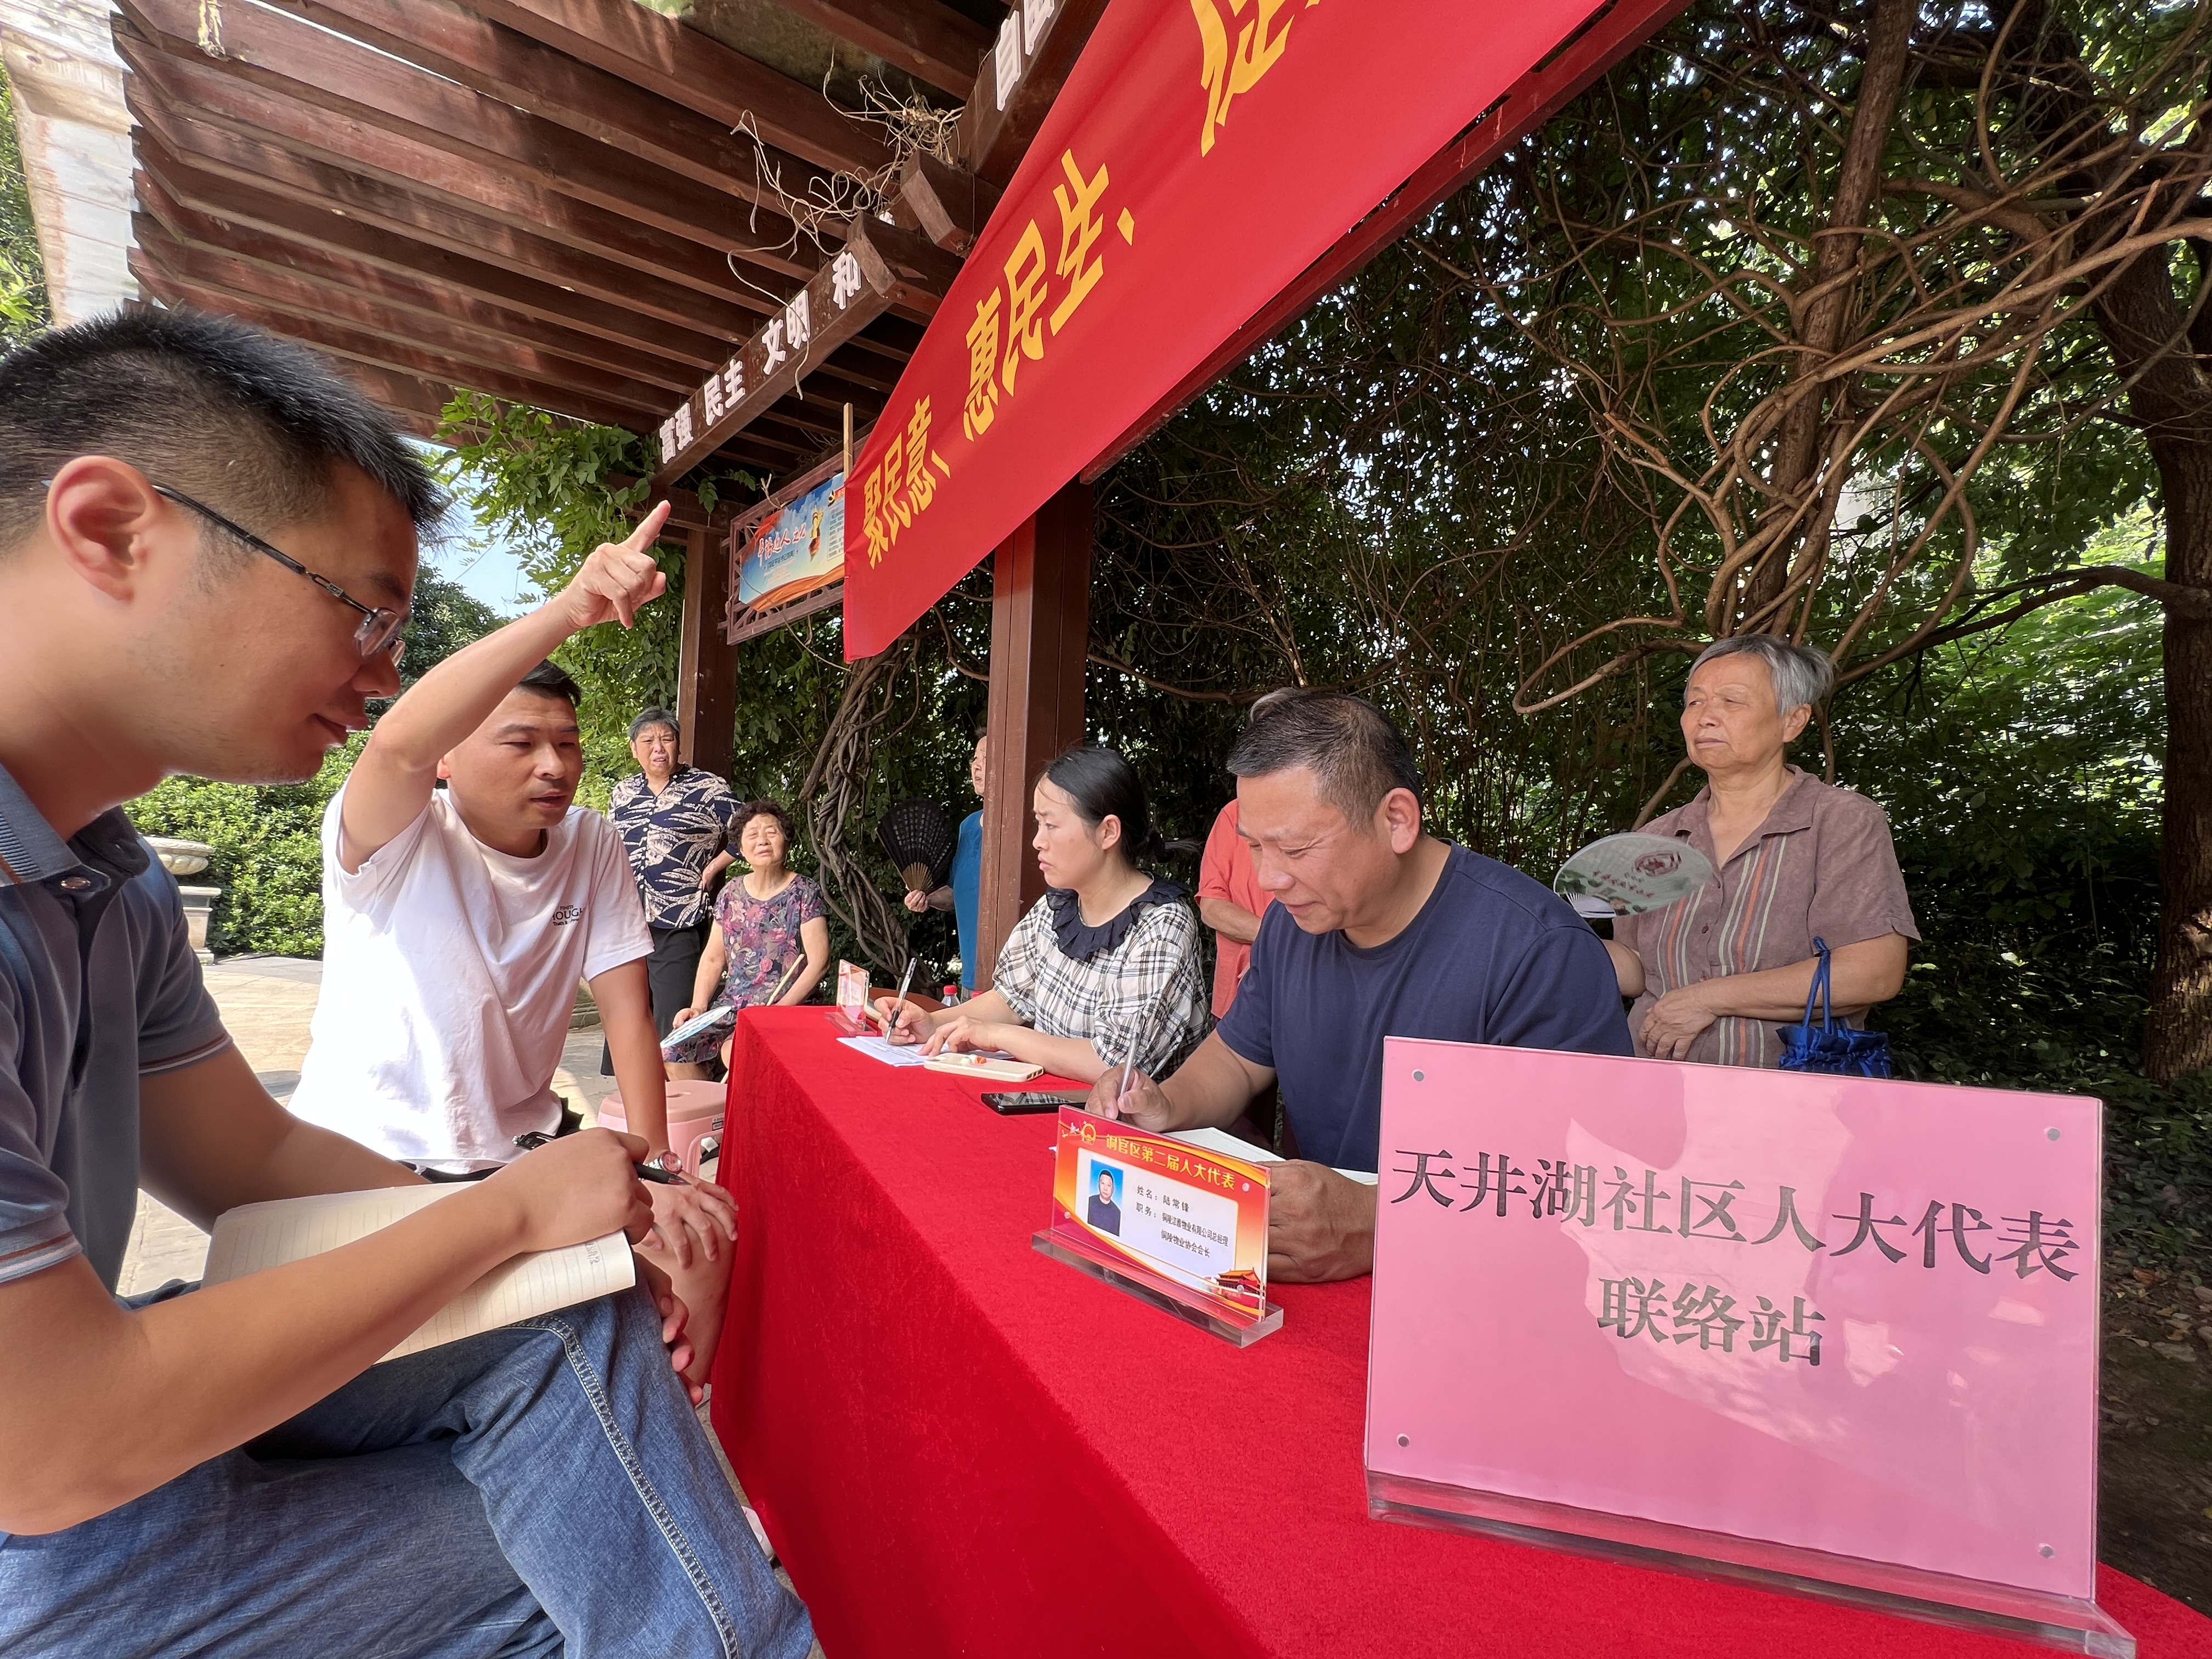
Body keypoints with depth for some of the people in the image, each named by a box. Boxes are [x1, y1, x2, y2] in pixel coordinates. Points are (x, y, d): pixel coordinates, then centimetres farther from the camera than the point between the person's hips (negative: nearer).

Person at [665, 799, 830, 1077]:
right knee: (673, 1051, -13)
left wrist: (780, 1009, -16)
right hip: (731, 1003, 6)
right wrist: (698, 1007, -1)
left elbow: (819, 961, -10)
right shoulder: (731, 894, 12)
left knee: (735, 1050, -30)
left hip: (786, 1006, -5)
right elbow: (713, 959, 13)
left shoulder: (804, 893, -3)